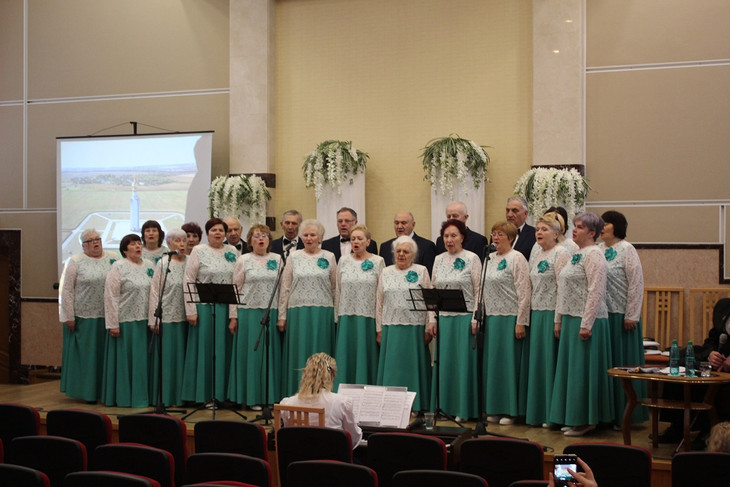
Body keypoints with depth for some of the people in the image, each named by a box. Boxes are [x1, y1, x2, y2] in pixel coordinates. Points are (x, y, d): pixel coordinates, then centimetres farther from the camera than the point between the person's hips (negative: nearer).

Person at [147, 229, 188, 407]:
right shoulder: (163, 263, -1)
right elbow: (155, 292, -4)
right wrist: (154, 319, -9)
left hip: (185, 317, 3)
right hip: (167, 317, -3)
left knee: (181, 356, 7)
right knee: (166, 356, 1)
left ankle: (180, 395, 15)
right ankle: (164, 397, 7)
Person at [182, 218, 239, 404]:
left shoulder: (233, 252, 9)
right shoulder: (198, 251, 0)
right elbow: (189, 281, -3)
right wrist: (190, 310, -9)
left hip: (227, 308, 3)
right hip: (204, 306, -3)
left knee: (223, 349, 5)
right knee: (204, 349, 1)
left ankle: (221, 393, 13)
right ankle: (203, 394, 8)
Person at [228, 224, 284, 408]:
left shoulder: (277, 260, 7)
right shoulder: (243, 260, 4)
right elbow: (236, 289, 2)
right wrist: (233, 317, -3)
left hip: (271, 313, 1)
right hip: (248, 312, -1)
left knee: (270, 354, 4)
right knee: (250, 353, 2)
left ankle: (270, 396, 12)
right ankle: (252, 397, 9)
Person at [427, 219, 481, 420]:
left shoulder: (472, 258, -3)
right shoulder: (438, 260, 11)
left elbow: (479, 291, -6)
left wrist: (475, 319, -12)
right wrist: (432, 319, 6)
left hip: (465, 318, -5)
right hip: (443, 319, 5)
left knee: (464, 363, -1)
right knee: (444, 362, 7)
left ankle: (465, 408, 7)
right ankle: (445, 407, 15)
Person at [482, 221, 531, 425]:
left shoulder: (517, 258, -8)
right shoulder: (490, 259, 15)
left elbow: (524, 292, -13)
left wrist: (520, 322, -17)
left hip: (510, 319, -8)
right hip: (492, 318, 8)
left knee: (509, 362, -2)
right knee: (492, 362, 10)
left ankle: (511, 410, 7)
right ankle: (495, 409, 18)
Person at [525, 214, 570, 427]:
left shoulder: (560, 254, -9)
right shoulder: (536, 256, 16)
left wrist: (559, 319, -18)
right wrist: (529, 314, 12)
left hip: (552, 314, -8)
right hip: (536, 314, 8)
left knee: (551, 361, -3)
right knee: (537, 361, 10)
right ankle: (538, 411, 17)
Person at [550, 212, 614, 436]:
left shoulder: (593, 254, -13)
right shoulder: (575, 255, 17)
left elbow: (596, 292, -19)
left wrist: (586, 324, -22)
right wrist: (559, 320, 19)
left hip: (586, 321, -10)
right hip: (570, 319, 10)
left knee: (583, 369, -3)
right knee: (570, 368, 12)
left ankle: (586, 420, 6)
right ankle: (574, 419, 20)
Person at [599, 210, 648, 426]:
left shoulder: (627, 250, -6)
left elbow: (636, 284, -10)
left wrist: (631, 316, -13)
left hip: (621, 316, -6)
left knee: (622, 363, 1)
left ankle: (625, 415, 10)